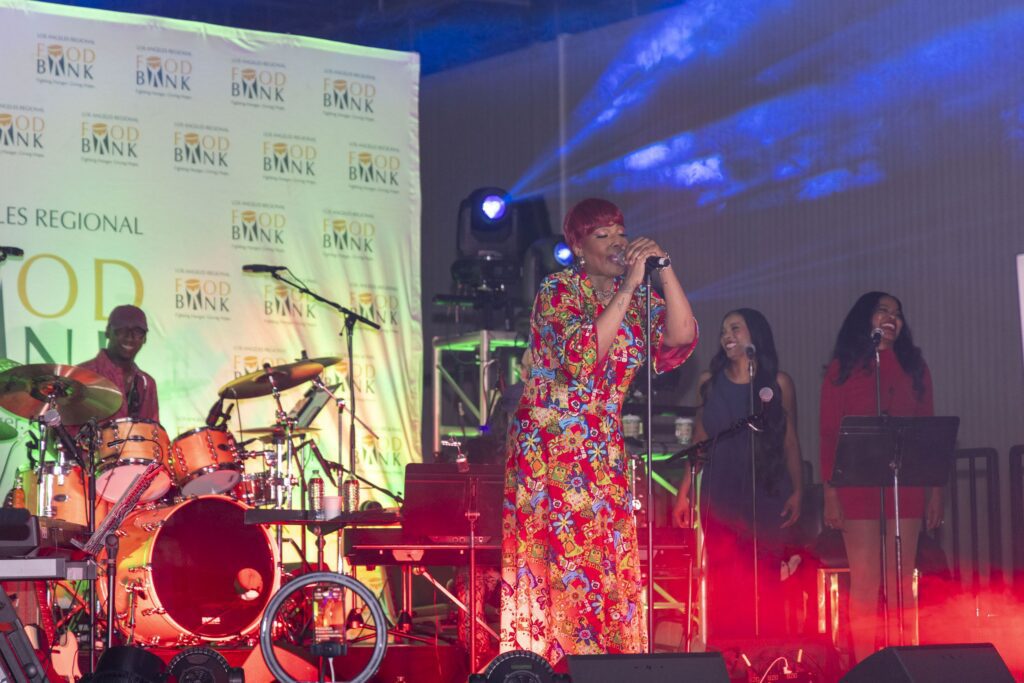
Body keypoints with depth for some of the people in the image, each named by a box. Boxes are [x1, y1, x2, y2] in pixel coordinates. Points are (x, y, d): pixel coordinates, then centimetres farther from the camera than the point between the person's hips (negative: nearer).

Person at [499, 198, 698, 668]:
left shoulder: (635, 296, 8)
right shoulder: (557, 291, -7)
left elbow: (681, 338, -6)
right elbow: (583, 356, -23)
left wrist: (665, 273, -13)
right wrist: (628, 286, -22)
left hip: (604, 450, 5)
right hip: (548, 447, -5)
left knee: (610, 564, 1)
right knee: (557, 561, -8)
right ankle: (549, 664, -5)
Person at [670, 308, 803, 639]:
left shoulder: (778, 383, 4)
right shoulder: (710, 382, 9)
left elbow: (790, 442, 5)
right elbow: (700, 441, 11)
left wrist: (796, 491, -4)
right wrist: (684, 492, 5)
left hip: (765, 495, -1)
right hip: (720, 496, 1)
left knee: (765, 580, -4)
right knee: (724, 581, -4)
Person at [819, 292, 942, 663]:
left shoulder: (914, 368, 14)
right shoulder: (843, 368, 7)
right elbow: (829, 434, 2)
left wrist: (935, 489, 3)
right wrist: (830, 492, -7)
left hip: (906, 484, 2)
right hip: (858, 486, -2)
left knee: (900, 582, 0)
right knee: (865, 582, -5)